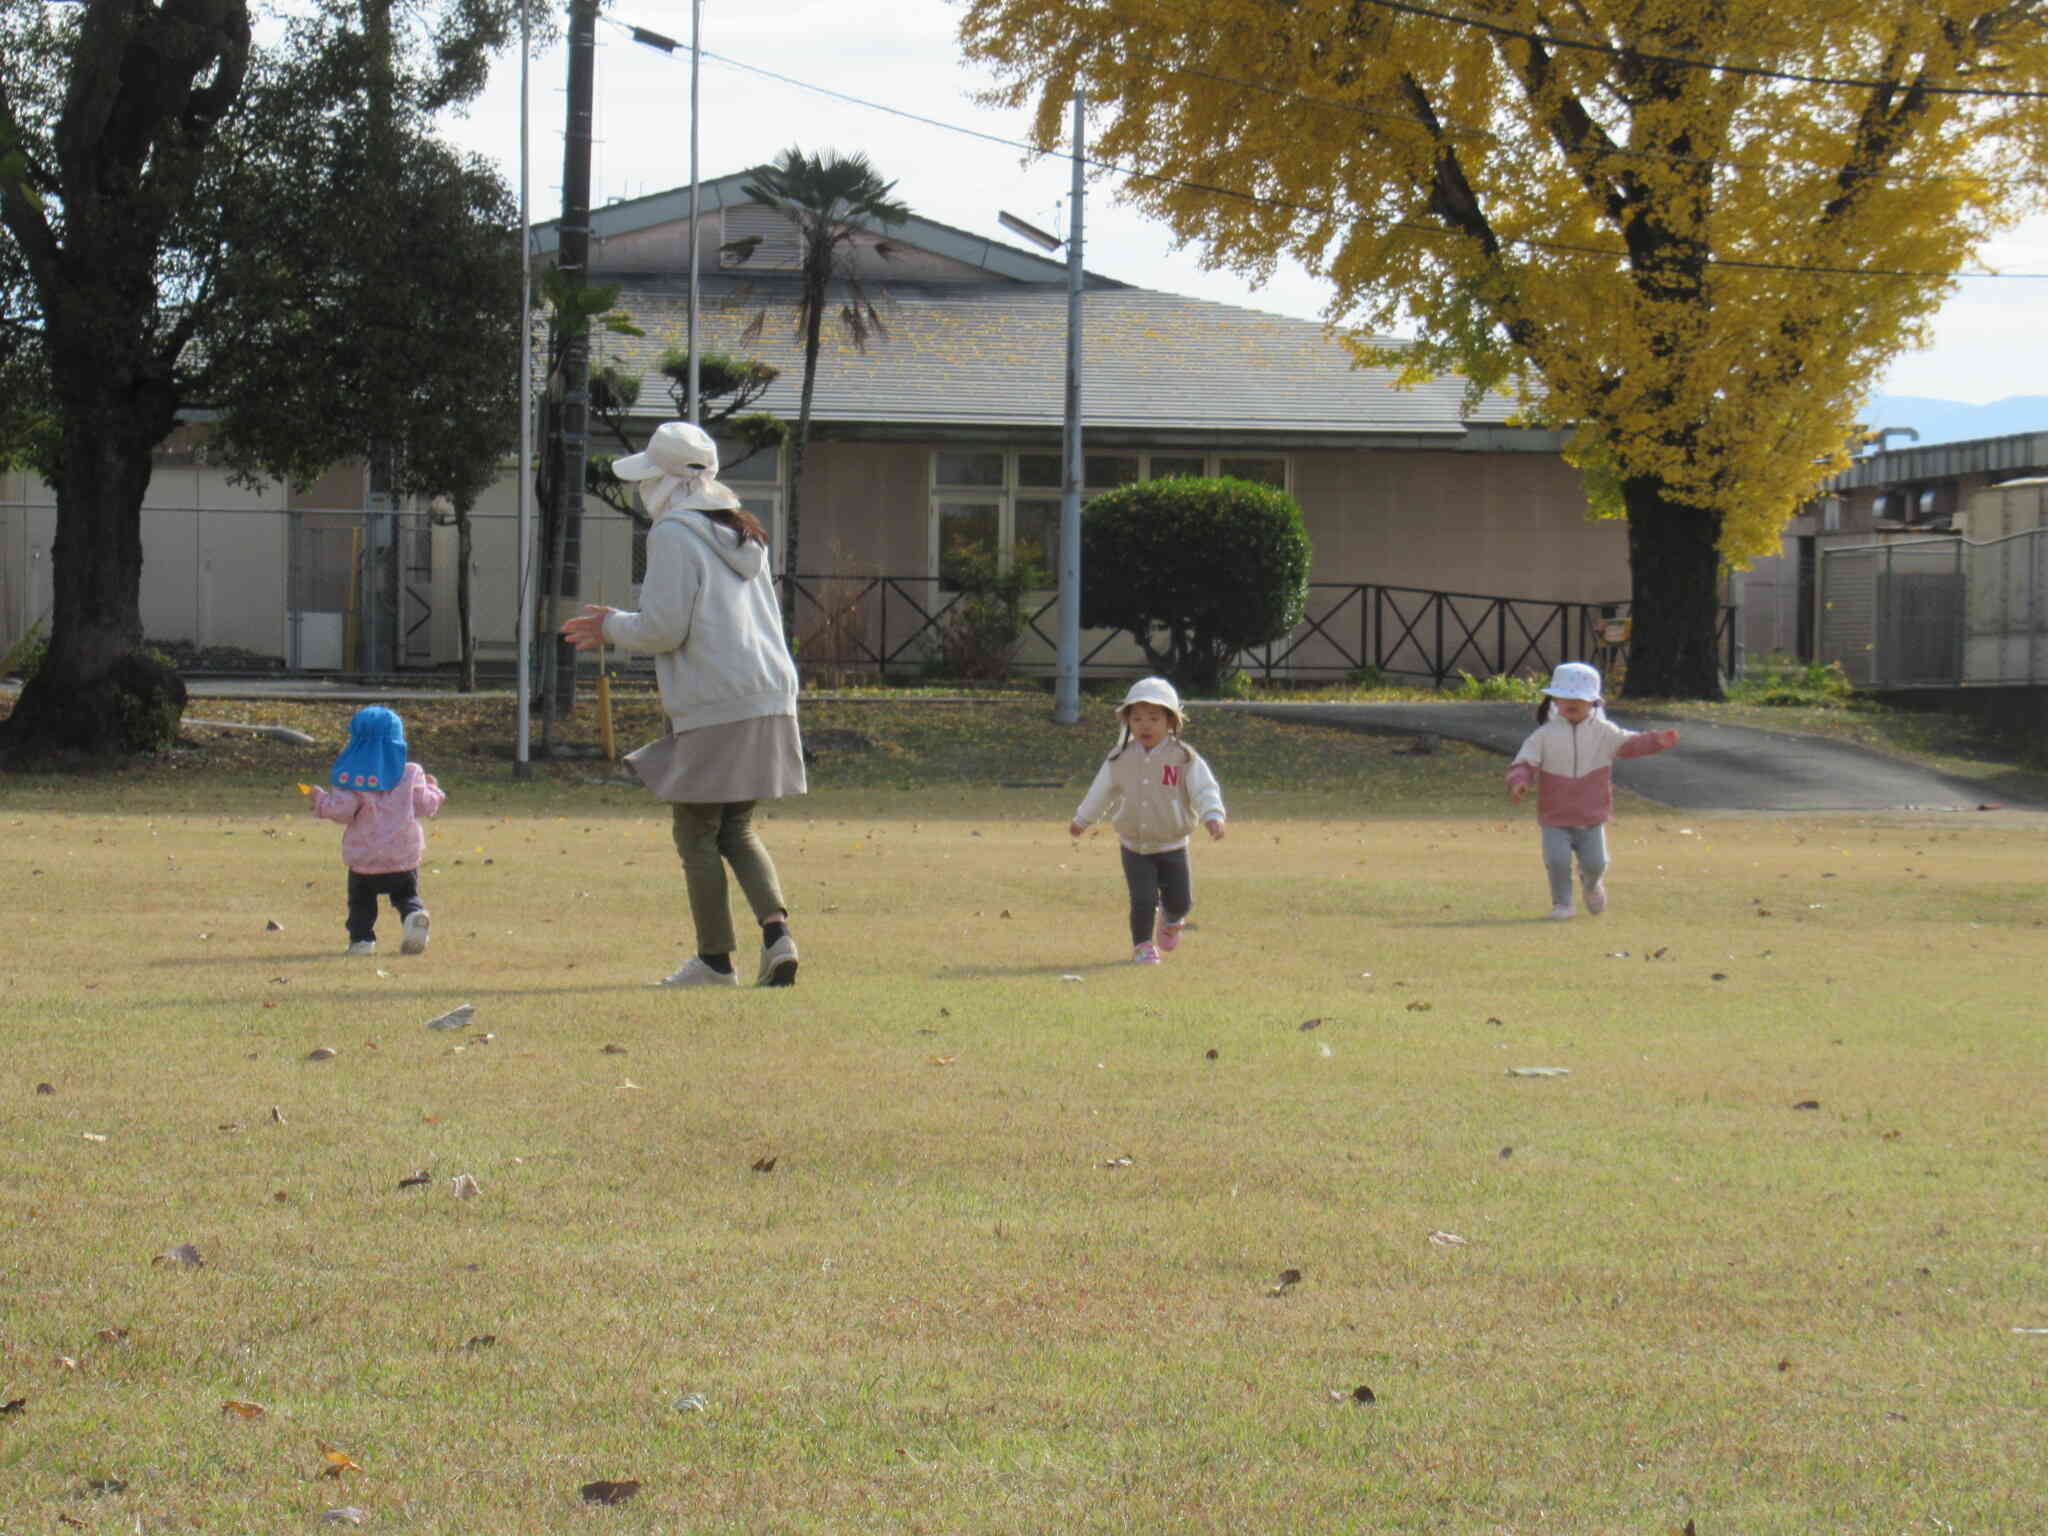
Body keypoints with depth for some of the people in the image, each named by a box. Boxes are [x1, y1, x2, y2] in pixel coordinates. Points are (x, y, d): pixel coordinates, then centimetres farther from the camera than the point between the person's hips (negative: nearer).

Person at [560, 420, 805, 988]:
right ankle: (776, 931, -5)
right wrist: (619, 627, 29)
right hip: (770, 702, 8)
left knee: (697, 835, 3)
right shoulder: (742, 534, 19)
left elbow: (664, 628, -13)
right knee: (737, 830, 15)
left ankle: (715, 958, 6)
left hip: (713, 708, -8)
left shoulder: (674, 534, -7)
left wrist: (613, 626, 6)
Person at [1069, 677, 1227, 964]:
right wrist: (1082, 819, 25)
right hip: (1134, 847, 1)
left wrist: (1213, 816, -32)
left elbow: (1204, 789, -14)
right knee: (1142, 899, -9)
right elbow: (1101, 791, 14)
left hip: (1172, 846, -1)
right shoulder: (1120, 759, 0)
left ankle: (1170, 920, 40)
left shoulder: (1184, 759, -9)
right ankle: (1143, 946, 10)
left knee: (1180, 901, 5)